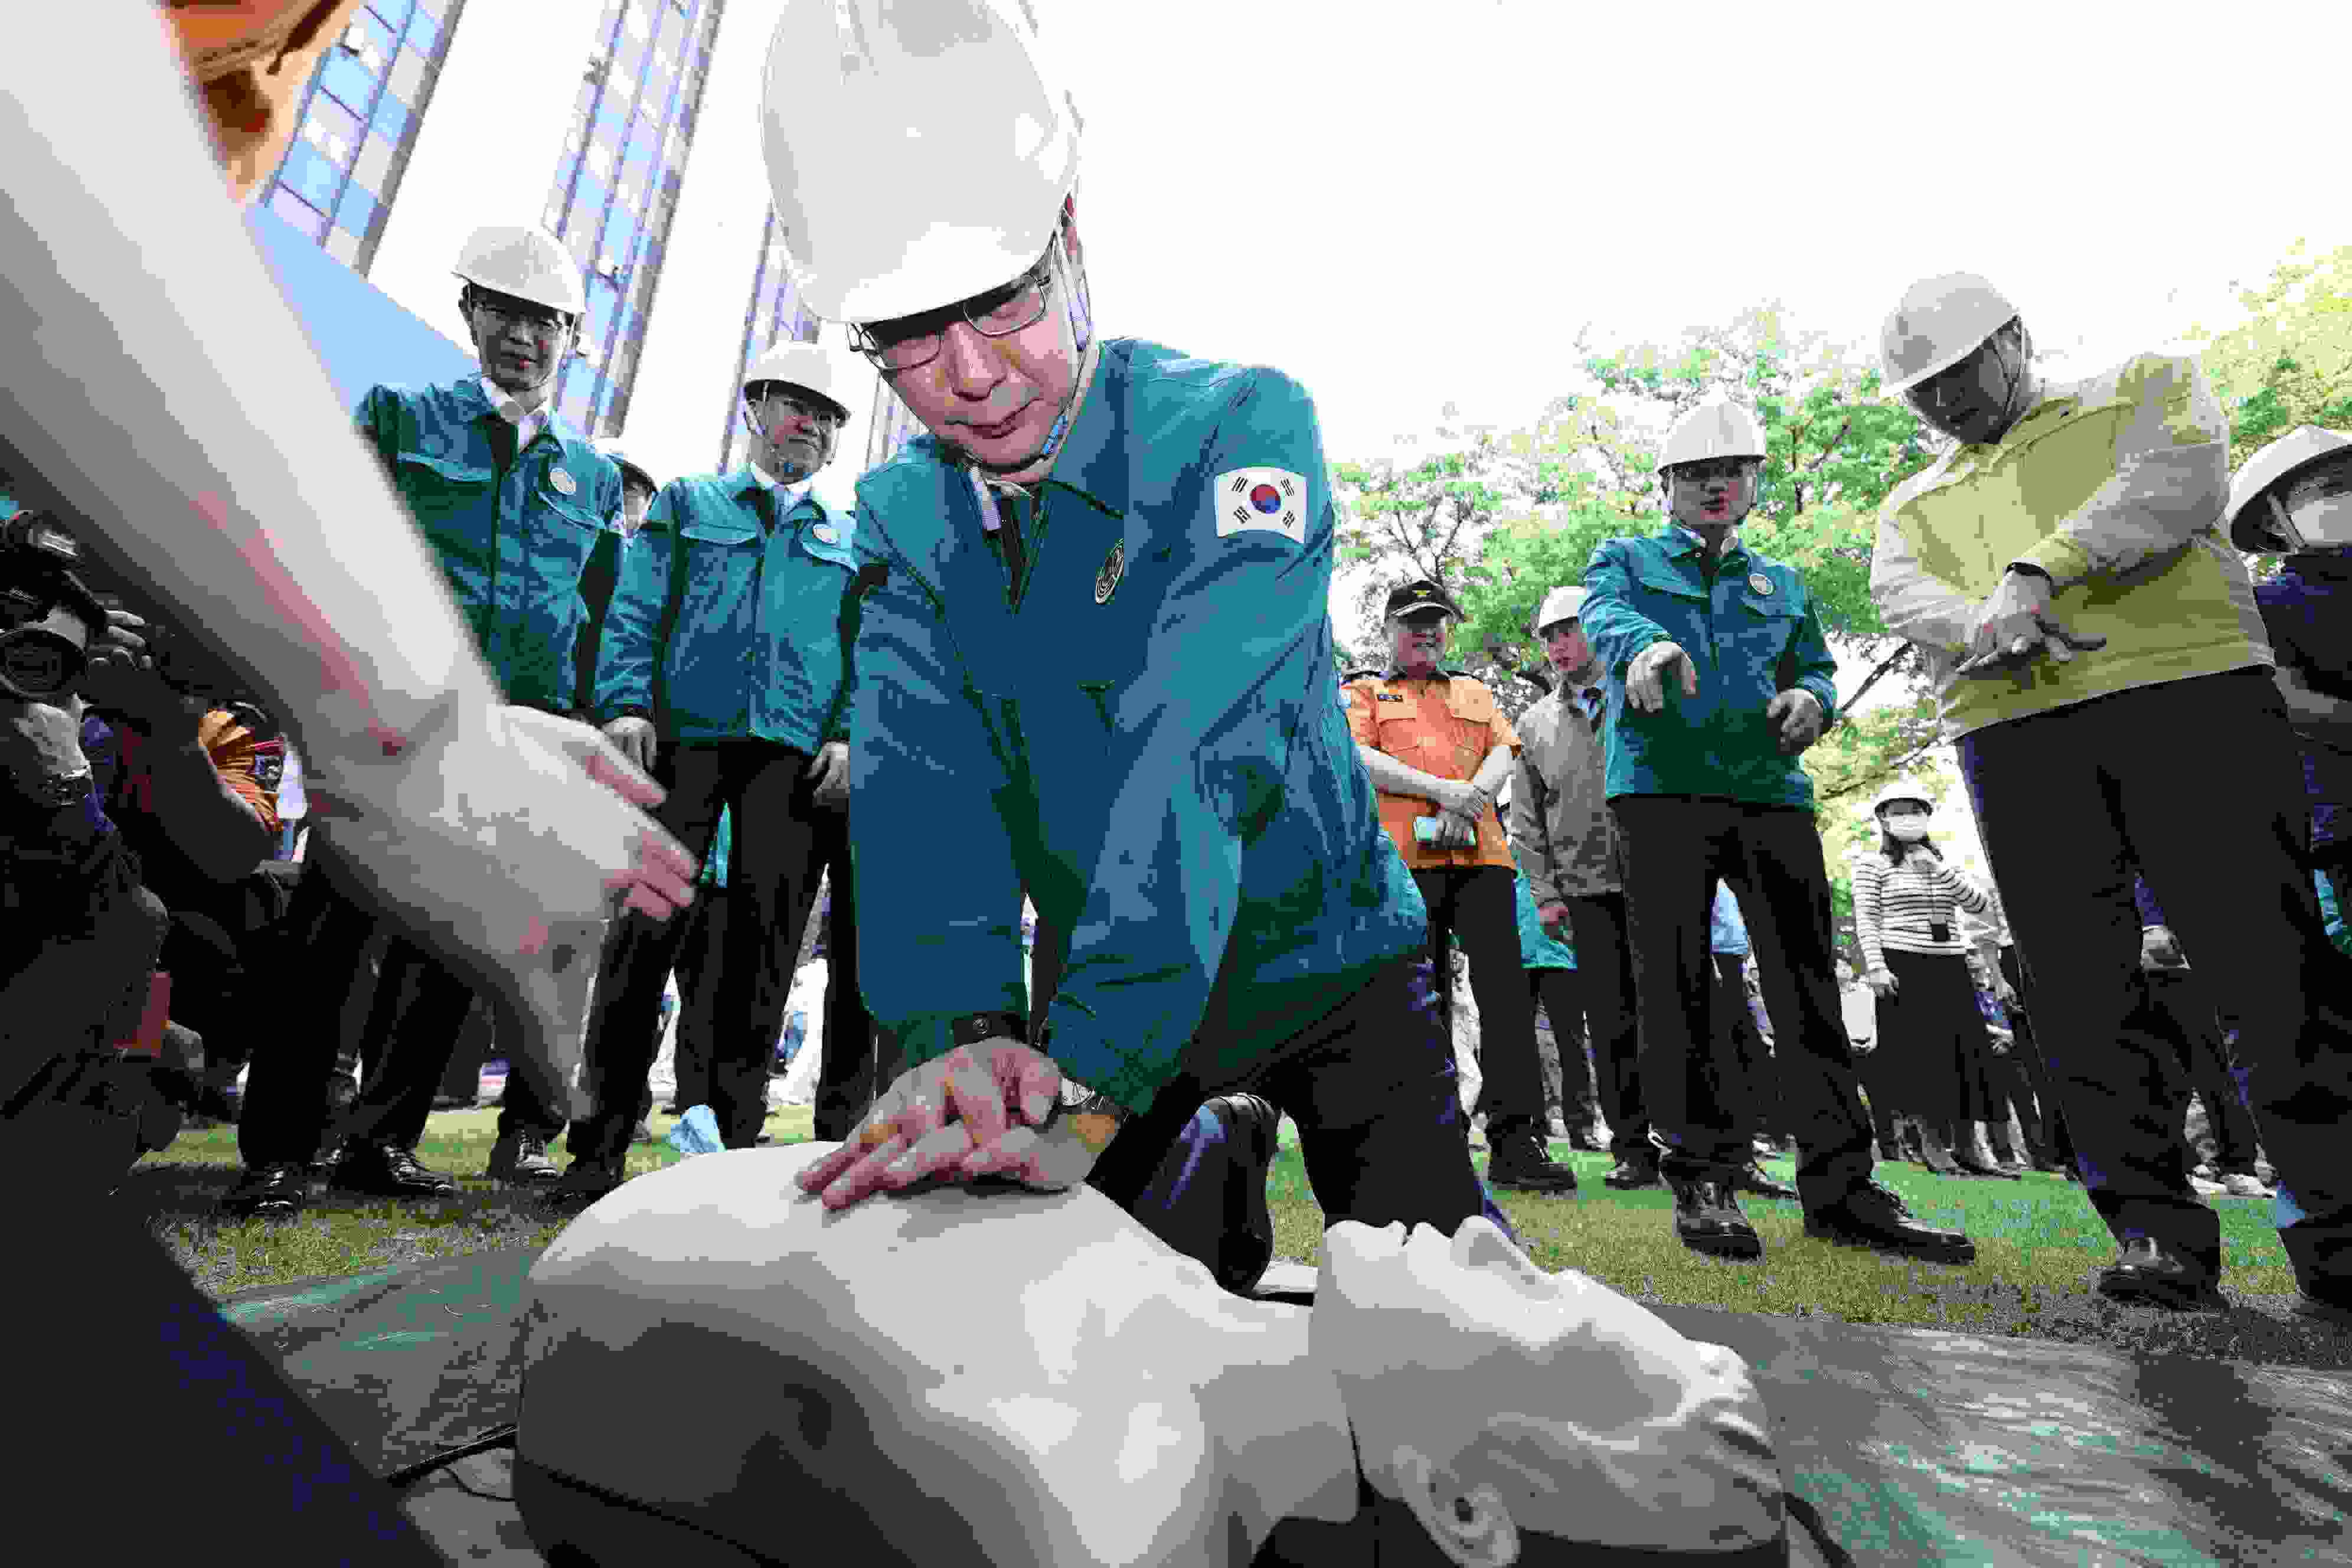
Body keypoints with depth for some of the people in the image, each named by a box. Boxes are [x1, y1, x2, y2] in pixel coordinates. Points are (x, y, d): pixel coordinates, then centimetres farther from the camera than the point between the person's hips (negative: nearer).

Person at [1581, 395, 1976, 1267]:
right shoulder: (1626, 560, 15)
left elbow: (1817, 668, 24)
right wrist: (1644, 644, -32)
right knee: (1675, 985, -5)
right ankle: (1701, 1178, 3)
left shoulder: (1782, 585, 28)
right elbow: (1603, 613, -7)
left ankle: (1840, 1185, 9)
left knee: (1808, 984, 1)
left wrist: (1810, 698, -2)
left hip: (1771, 789, 4)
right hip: (1662, 785, -4)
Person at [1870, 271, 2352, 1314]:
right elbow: (1905, 600, 4)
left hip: (2191, 693, -2)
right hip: (2015, 738, 2)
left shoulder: (2143, 387, 19)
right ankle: (2156, 1235, 6)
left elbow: (2179, 476, -3)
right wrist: (1996, 626, -18)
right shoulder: (1913, 505, 24)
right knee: (2080, 995, -1)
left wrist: (2037, 571, -15)